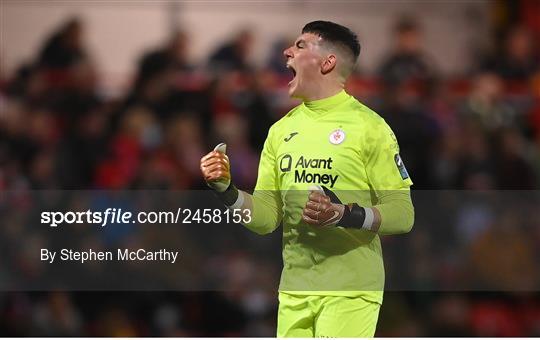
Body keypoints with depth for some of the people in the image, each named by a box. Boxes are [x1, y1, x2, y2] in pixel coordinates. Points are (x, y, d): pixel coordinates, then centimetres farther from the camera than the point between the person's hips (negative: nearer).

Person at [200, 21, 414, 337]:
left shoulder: (368, 126, -5)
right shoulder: (282, 130, 14)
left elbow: (402, 213, -7)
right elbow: (266, 217, 13)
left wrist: (346, 215, -23)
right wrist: (226, 189, -4)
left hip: (350, 292, -6)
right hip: (294, 291, 6)